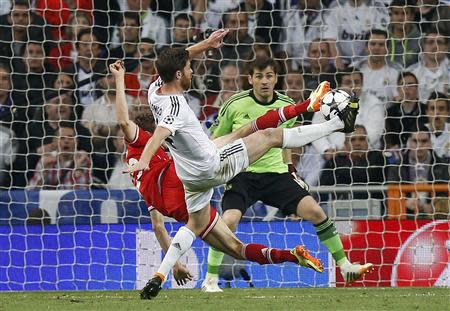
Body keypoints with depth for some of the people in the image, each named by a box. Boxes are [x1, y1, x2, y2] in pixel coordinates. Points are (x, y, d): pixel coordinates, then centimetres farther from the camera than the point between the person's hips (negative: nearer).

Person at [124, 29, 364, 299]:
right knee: (271, 135, 2)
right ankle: (339, 122, 11)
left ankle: (159, 276, 6)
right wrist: (144, 160, -62)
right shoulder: (175, 105, -28)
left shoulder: (156, 90, -3)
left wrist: (206, 44, 13)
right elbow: (159, 135, -47)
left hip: (192, 175, 9)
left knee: (196, 224, 22)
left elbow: (175, 61, 15)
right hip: (213, 166, -9)